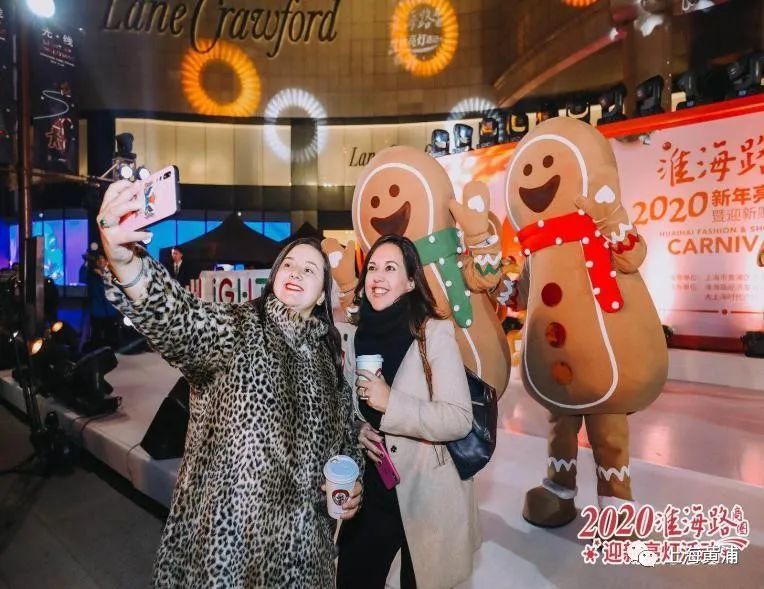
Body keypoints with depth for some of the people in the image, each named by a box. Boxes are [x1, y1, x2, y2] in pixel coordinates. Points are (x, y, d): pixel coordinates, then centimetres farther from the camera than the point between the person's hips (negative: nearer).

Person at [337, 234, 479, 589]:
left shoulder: (434, 333, -15)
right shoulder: (360, 336, 2)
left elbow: (460, 420, -20)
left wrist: (391, 403, -27)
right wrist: (357, 430, -6)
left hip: (426, 496, -4)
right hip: (372, 490, 5)